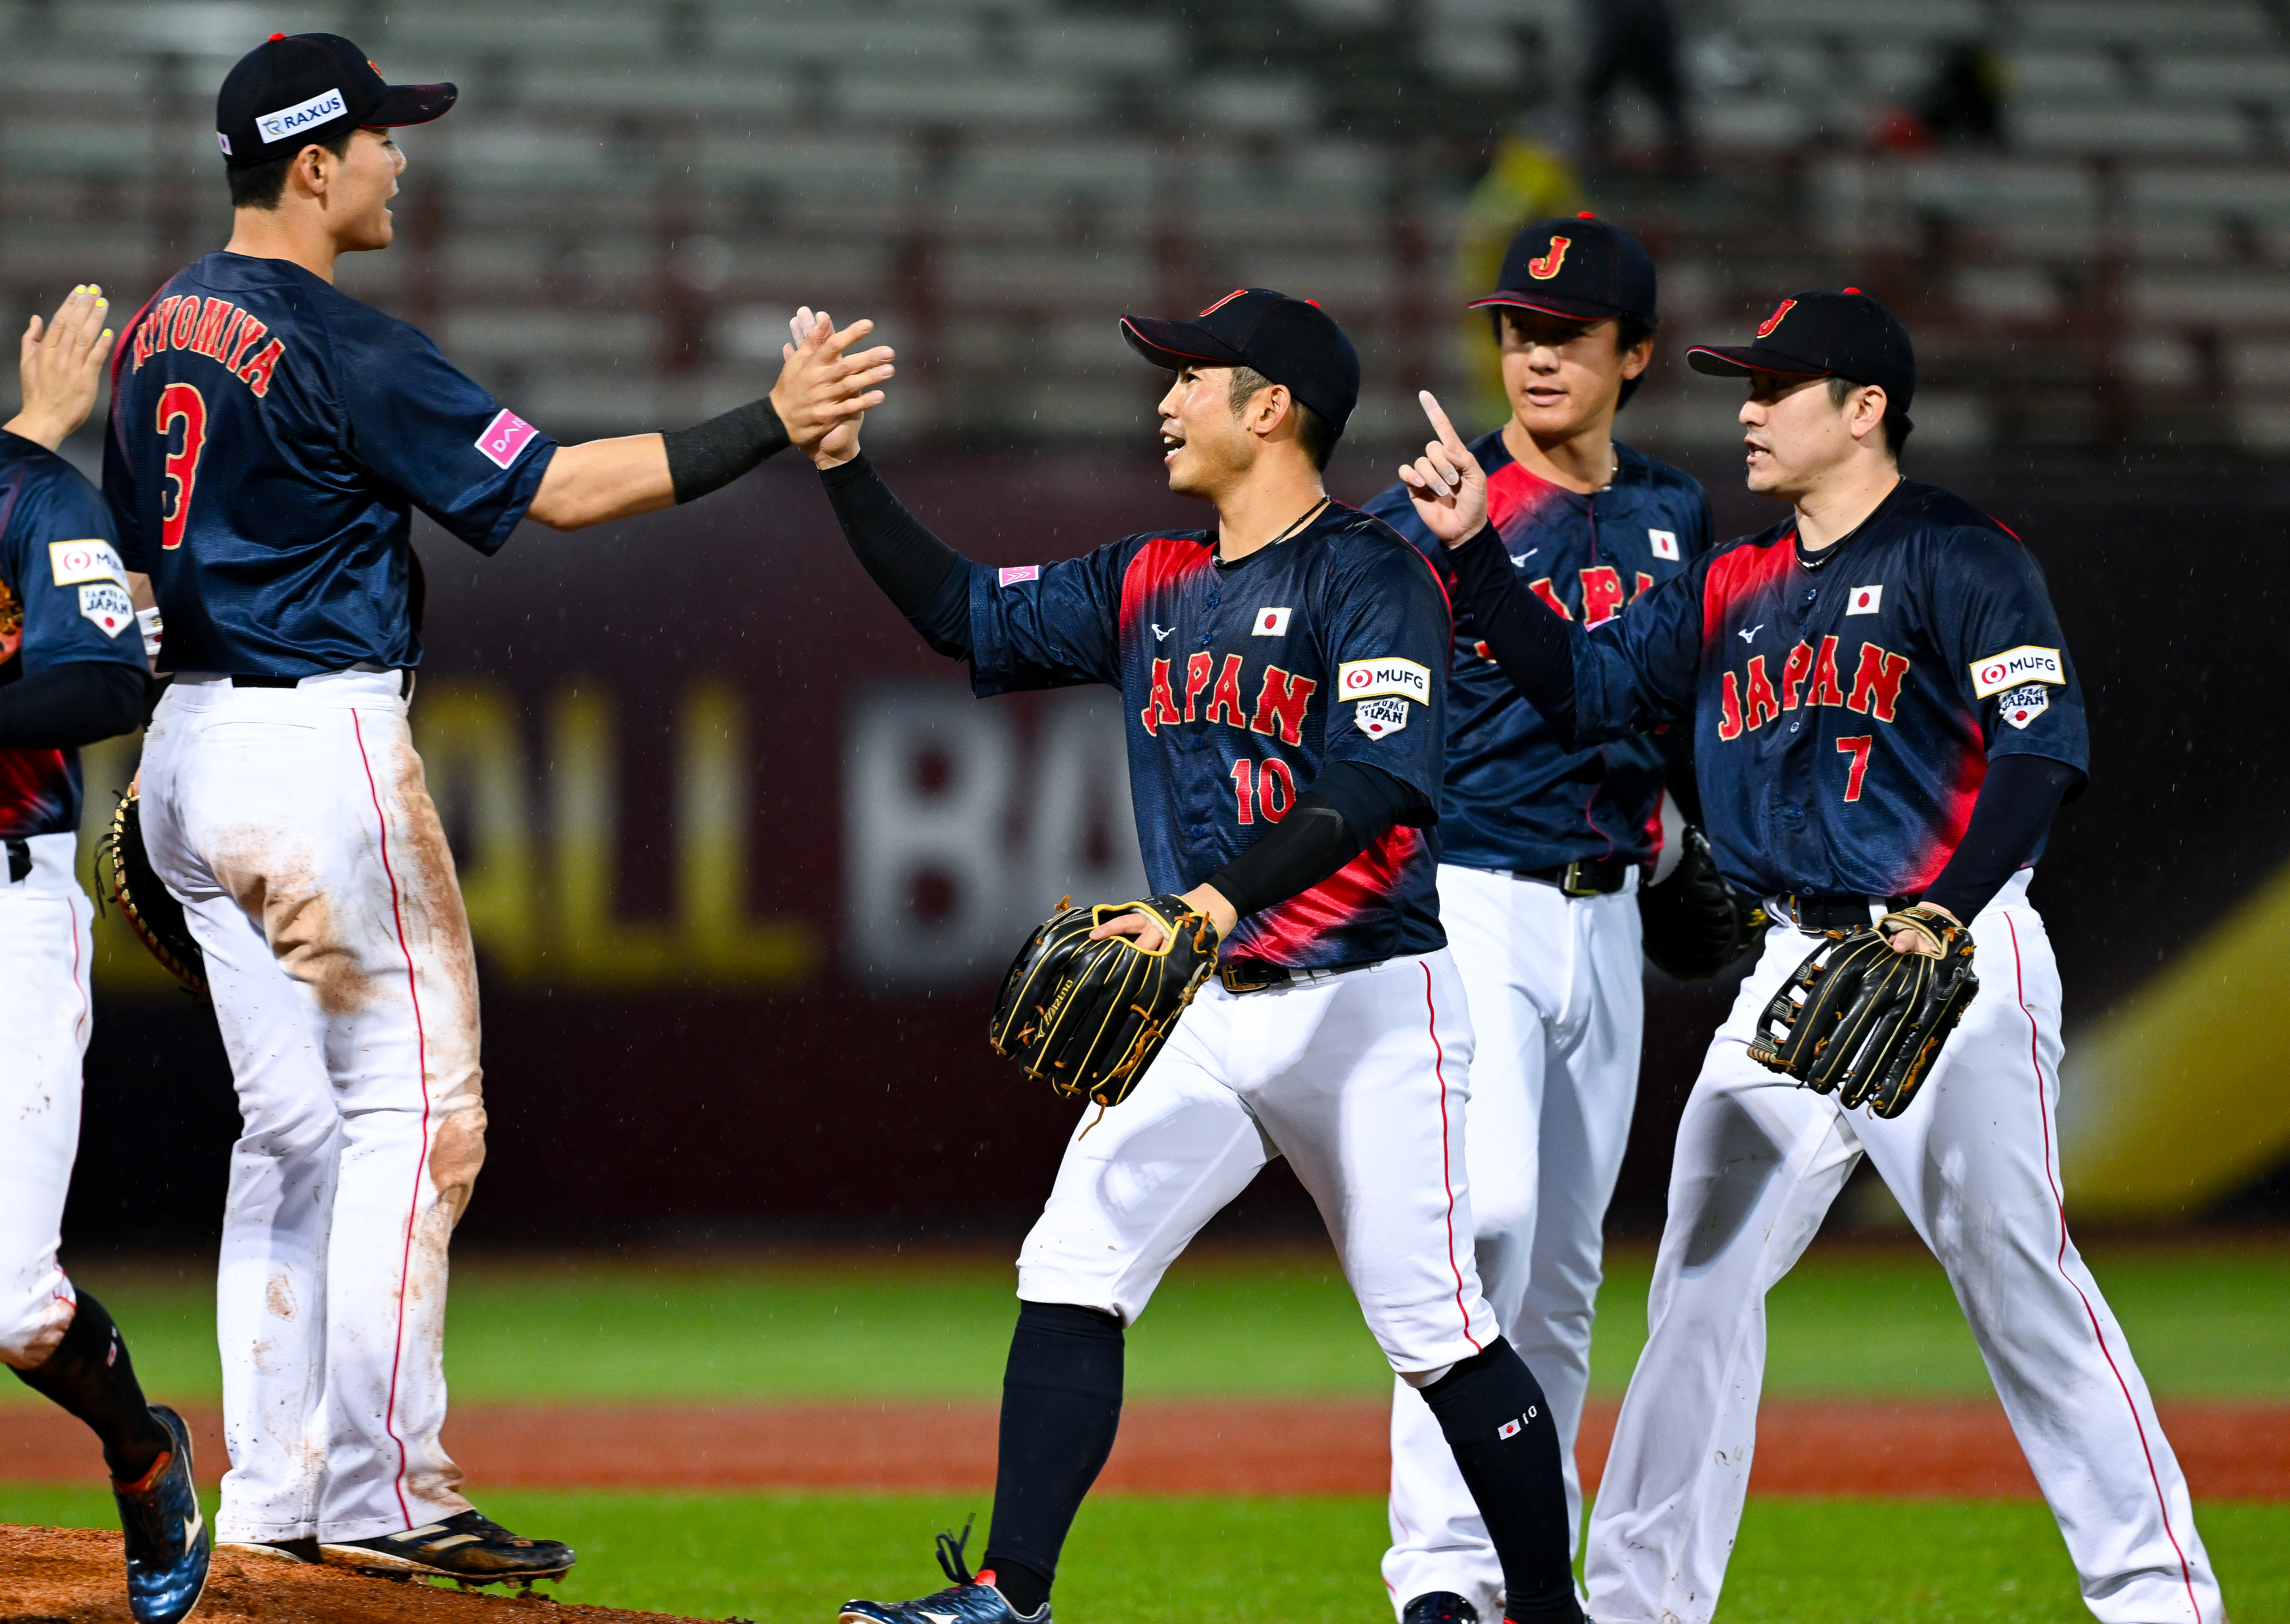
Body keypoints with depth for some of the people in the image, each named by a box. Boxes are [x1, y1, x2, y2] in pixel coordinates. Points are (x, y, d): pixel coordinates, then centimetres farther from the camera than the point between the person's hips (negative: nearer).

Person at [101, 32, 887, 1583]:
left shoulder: (160, 328, 12)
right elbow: (557, 486, -17)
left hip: (185, 746, 9)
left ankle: (272, 1497, 11)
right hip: (318, 743, -9)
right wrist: (773, 429, -13)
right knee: (412, 1109, -4)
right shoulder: (345, 350, -15)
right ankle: (379, 1498, -7)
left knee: (294, 1125, 12)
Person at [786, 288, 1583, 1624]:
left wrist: (1212, 904, -33)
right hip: (1206, 1011, 7)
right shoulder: (1153, 584, 12)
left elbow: (1374, 797, -22)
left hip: (1366, 1008, -7)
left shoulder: (1374, 578, -11)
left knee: (1441, 1334, -3)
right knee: (1071, 1273, -8)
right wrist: (842, 461, 10)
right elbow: (963, 613, 18)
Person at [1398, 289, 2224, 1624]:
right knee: (1702, 1279, 6)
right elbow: (1587, 688, 14)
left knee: (2018, 1274, -11)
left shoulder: (1962, 559, -7)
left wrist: (1943, 913, -29)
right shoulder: (1733, 588, 16)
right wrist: (1473, 549, 4)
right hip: (1796, 961, 7)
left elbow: (2045, 748, -18)